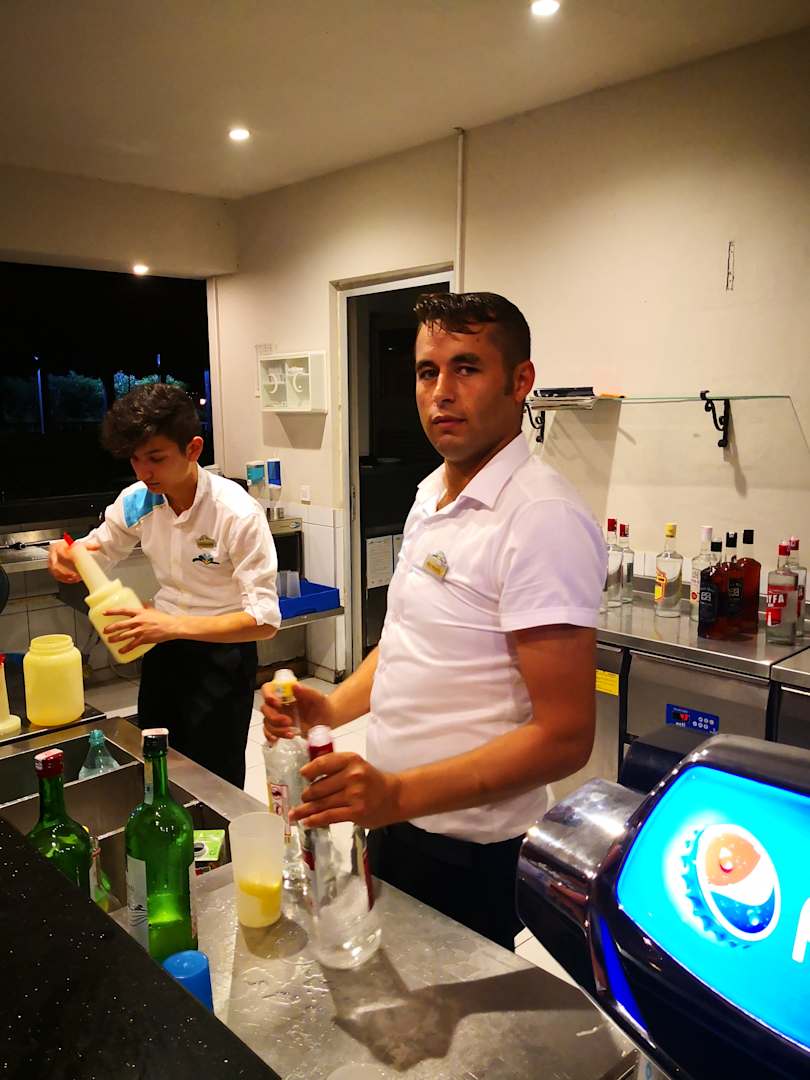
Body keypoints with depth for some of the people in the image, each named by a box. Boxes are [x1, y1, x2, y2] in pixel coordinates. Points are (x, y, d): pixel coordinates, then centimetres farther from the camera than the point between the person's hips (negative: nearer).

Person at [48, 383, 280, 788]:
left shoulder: (238, 514, -25)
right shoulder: (137, 501, -8)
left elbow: (265, 619, -27)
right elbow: (95, 553, 10)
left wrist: (176, 625, -37)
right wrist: (65, 557, -14)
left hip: (223, 651, -5)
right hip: (162, 646, 6)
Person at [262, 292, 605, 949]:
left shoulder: (546, 519, -23)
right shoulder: (431, 495, 5)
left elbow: (564, 737, -25)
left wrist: (399, 794, -31)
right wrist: (333, 708, -2)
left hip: (464, 848, -8)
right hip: (391, 819, 8)